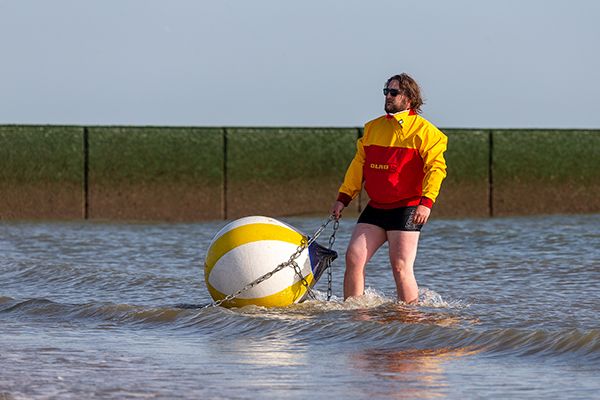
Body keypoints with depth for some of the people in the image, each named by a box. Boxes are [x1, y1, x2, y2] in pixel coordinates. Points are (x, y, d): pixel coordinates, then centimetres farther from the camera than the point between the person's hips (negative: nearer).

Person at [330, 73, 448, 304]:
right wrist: (343, 198, 12)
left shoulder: (423, 130, -3)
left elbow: (436, 168, -10)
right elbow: (359, 165, 19)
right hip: (375, 207, 6)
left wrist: (426, 202, -21)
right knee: (354, 257, -5)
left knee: (401, 266, -11)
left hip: (407, 208, -6)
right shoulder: (373, 128, 15)